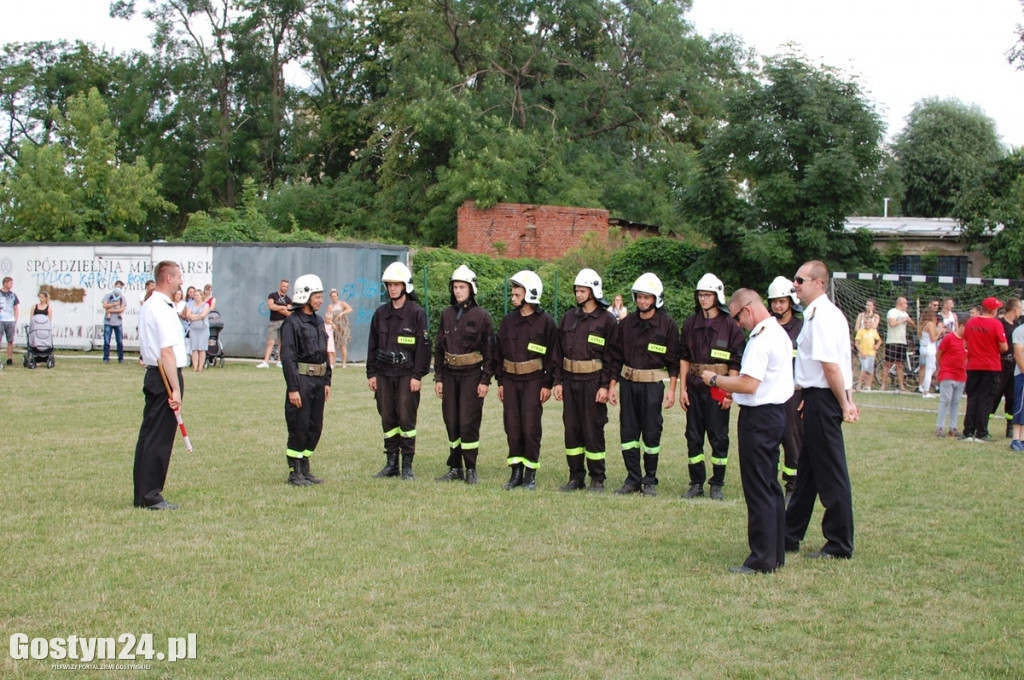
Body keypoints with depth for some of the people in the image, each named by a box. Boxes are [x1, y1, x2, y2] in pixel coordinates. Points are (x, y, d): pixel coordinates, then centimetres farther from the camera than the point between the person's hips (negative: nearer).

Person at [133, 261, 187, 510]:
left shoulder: (148, 306, 15)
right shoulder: (163, 309, -16)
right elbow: (167, 353, -21)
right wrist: (175, 390, -21)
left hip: (153, 375, 10)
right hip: (166, 377, -10)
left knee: (148, 435, 12)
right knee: (160, 439, -5)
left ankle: (142, 494, 18)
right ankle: (150, 496, -1)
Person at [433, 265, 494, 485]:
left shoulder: (481, 316, -4)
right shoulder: (447, 315, 9)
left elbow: (489, 350, -4)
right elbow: (439, 347, 12)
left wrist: (485, 380, -8)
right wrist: (438, 377, 7)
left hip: (472, 375, -4)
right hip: (450, 374, 5)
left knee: (468, 422, -7)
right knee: (451, 422, 6)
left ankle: (471, 470, 2)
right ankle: (455, 468, 15)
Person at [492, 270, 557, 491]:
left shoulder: (545, 322, -5)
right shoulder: (508, 321, 8)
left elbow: (552, 354, -4)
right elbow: (499, 352, 13)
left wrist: (547, 384, -8)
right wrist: (500, 381, 10)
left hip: (533, 381, -4)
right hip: (510, 381, 4)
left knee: (531, 428, -3)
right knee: (512, 427, 5)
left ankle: (530, 474, 7)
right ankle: (516, 472, 14)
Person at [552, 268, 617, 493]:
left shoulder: (606, 320, -4)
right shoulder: (568, 317, 10)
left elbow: (610, 356, -5)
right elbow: (559, 351, 12)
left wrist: (605, 385, -11)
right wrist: (558, 381, 6)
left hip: (593, 381, -5)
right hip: (570, 380, 5)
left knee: (593, 430, -1)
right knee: (571, 429, 8)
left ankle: (597, 479, 9)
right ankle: (576, 477, 17)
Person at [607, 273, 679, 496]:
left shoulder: (667, 324, -4)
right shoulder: (626, 323, 5)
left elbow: (673, 360, -3)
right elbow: (616, 356, 10)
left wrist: (672, 389, -9)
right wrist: (612, 384, 6)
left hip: (653, 384, -3)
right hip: (628, 383, 4)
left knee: (651, 433, 2)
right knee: (628, 432, 5)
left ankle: (650, 481, 13)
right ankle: (633, 479, 14)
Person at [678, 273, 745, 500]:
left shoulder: (730, 326, -4)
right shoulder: (690, 324, 8)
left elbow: (735, 363, -4)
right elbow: (684, 357, 9)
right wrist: (682, 388, 3)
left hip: (718, 389, -4)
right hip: (694, 387, 4)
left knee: (719, 438, 2)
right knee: (693, 438, 7)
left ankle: (717, 485, 11)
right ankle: (696, 483, 16)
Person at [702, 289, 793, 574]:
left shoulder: (762, 339, -19)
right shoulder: (779, 333, 13)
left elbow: (749, 384, -25)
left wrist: (715, 379, -12)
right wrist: (730, 387, 14)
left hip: (759, 416, -11)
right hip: (776, 412, 11)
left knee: (758, 489, -5)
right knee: (771, 486, 15)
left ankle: (762, 560, -1)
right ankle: (776, 554, 22)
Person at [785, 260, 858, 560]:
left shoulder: (820, 316, -17)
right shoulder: (828, 313, 14)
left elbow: (830, 366, -21)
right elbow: (843, 364, 15)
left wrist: (843, 404, -17)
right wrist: (847, 400, 13)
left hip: (822, 399, -10)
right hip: (818, 400, 10)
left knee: (830, 473, -1)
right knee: (807, 469, 17)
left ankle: (840, 545, 8)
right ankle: (790, 536, 27)